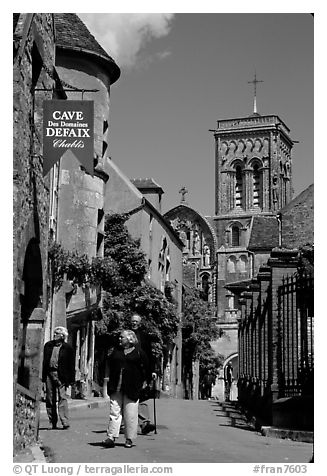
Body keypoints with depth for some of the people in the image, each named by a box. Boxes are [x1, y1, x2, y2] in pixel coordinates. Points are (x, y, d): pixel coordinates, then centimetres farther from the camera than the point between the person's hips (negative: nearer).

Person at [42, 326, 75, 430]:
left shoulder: (68, 348, 1)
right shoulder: (48, 345, 12)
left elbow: (71, 365, 2)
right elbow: (44, 362, 14)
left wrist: (70, 379, -4)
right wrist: (43, 378, 10)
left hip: (60, 375, -4)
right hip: (49, 374, 4)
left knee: (62, 397, -12)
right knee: (49, 399, 6)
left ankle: (65, 422, -14)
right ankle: (52, 423, 13)